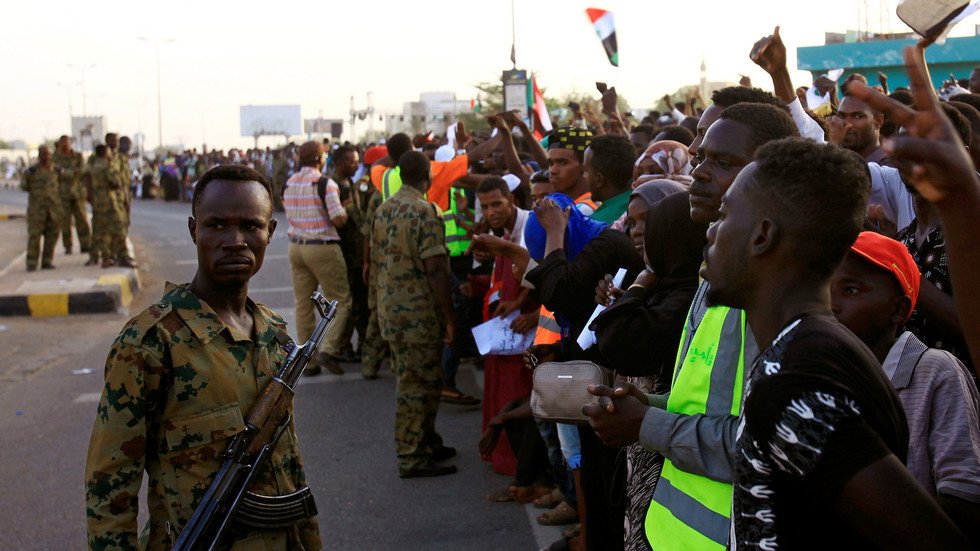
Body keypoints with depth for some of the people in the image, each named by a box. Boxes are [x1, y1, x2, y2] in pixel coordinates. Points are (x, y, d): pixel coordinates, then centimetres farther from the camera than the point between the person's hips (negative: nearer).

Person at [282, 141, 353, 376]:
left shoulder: (288, 185, 8)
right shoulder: (325, 184, -13)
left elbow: (291, 215, 14)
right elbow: (339, 219, -17)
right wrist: (344, 209, 3)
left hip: (296, 247, 6)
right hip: (323, 248, -6)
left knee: (303, 304, 9)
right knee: (340, 302, 3)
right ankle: (328, 350, -10)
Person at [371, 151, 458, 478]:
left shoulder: (383, 210, 9)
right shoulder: (425, 212, -17)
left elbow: (376, 263, 15)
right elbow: (435, 270, -20)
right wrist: (450, 317, -15)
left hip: (390, 310, 9)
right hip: (419, 313, -9)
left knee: (411, 380, 18)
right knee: (419, 384, -1)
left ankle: (427, 444, 30)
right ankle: (413, 459, 5)